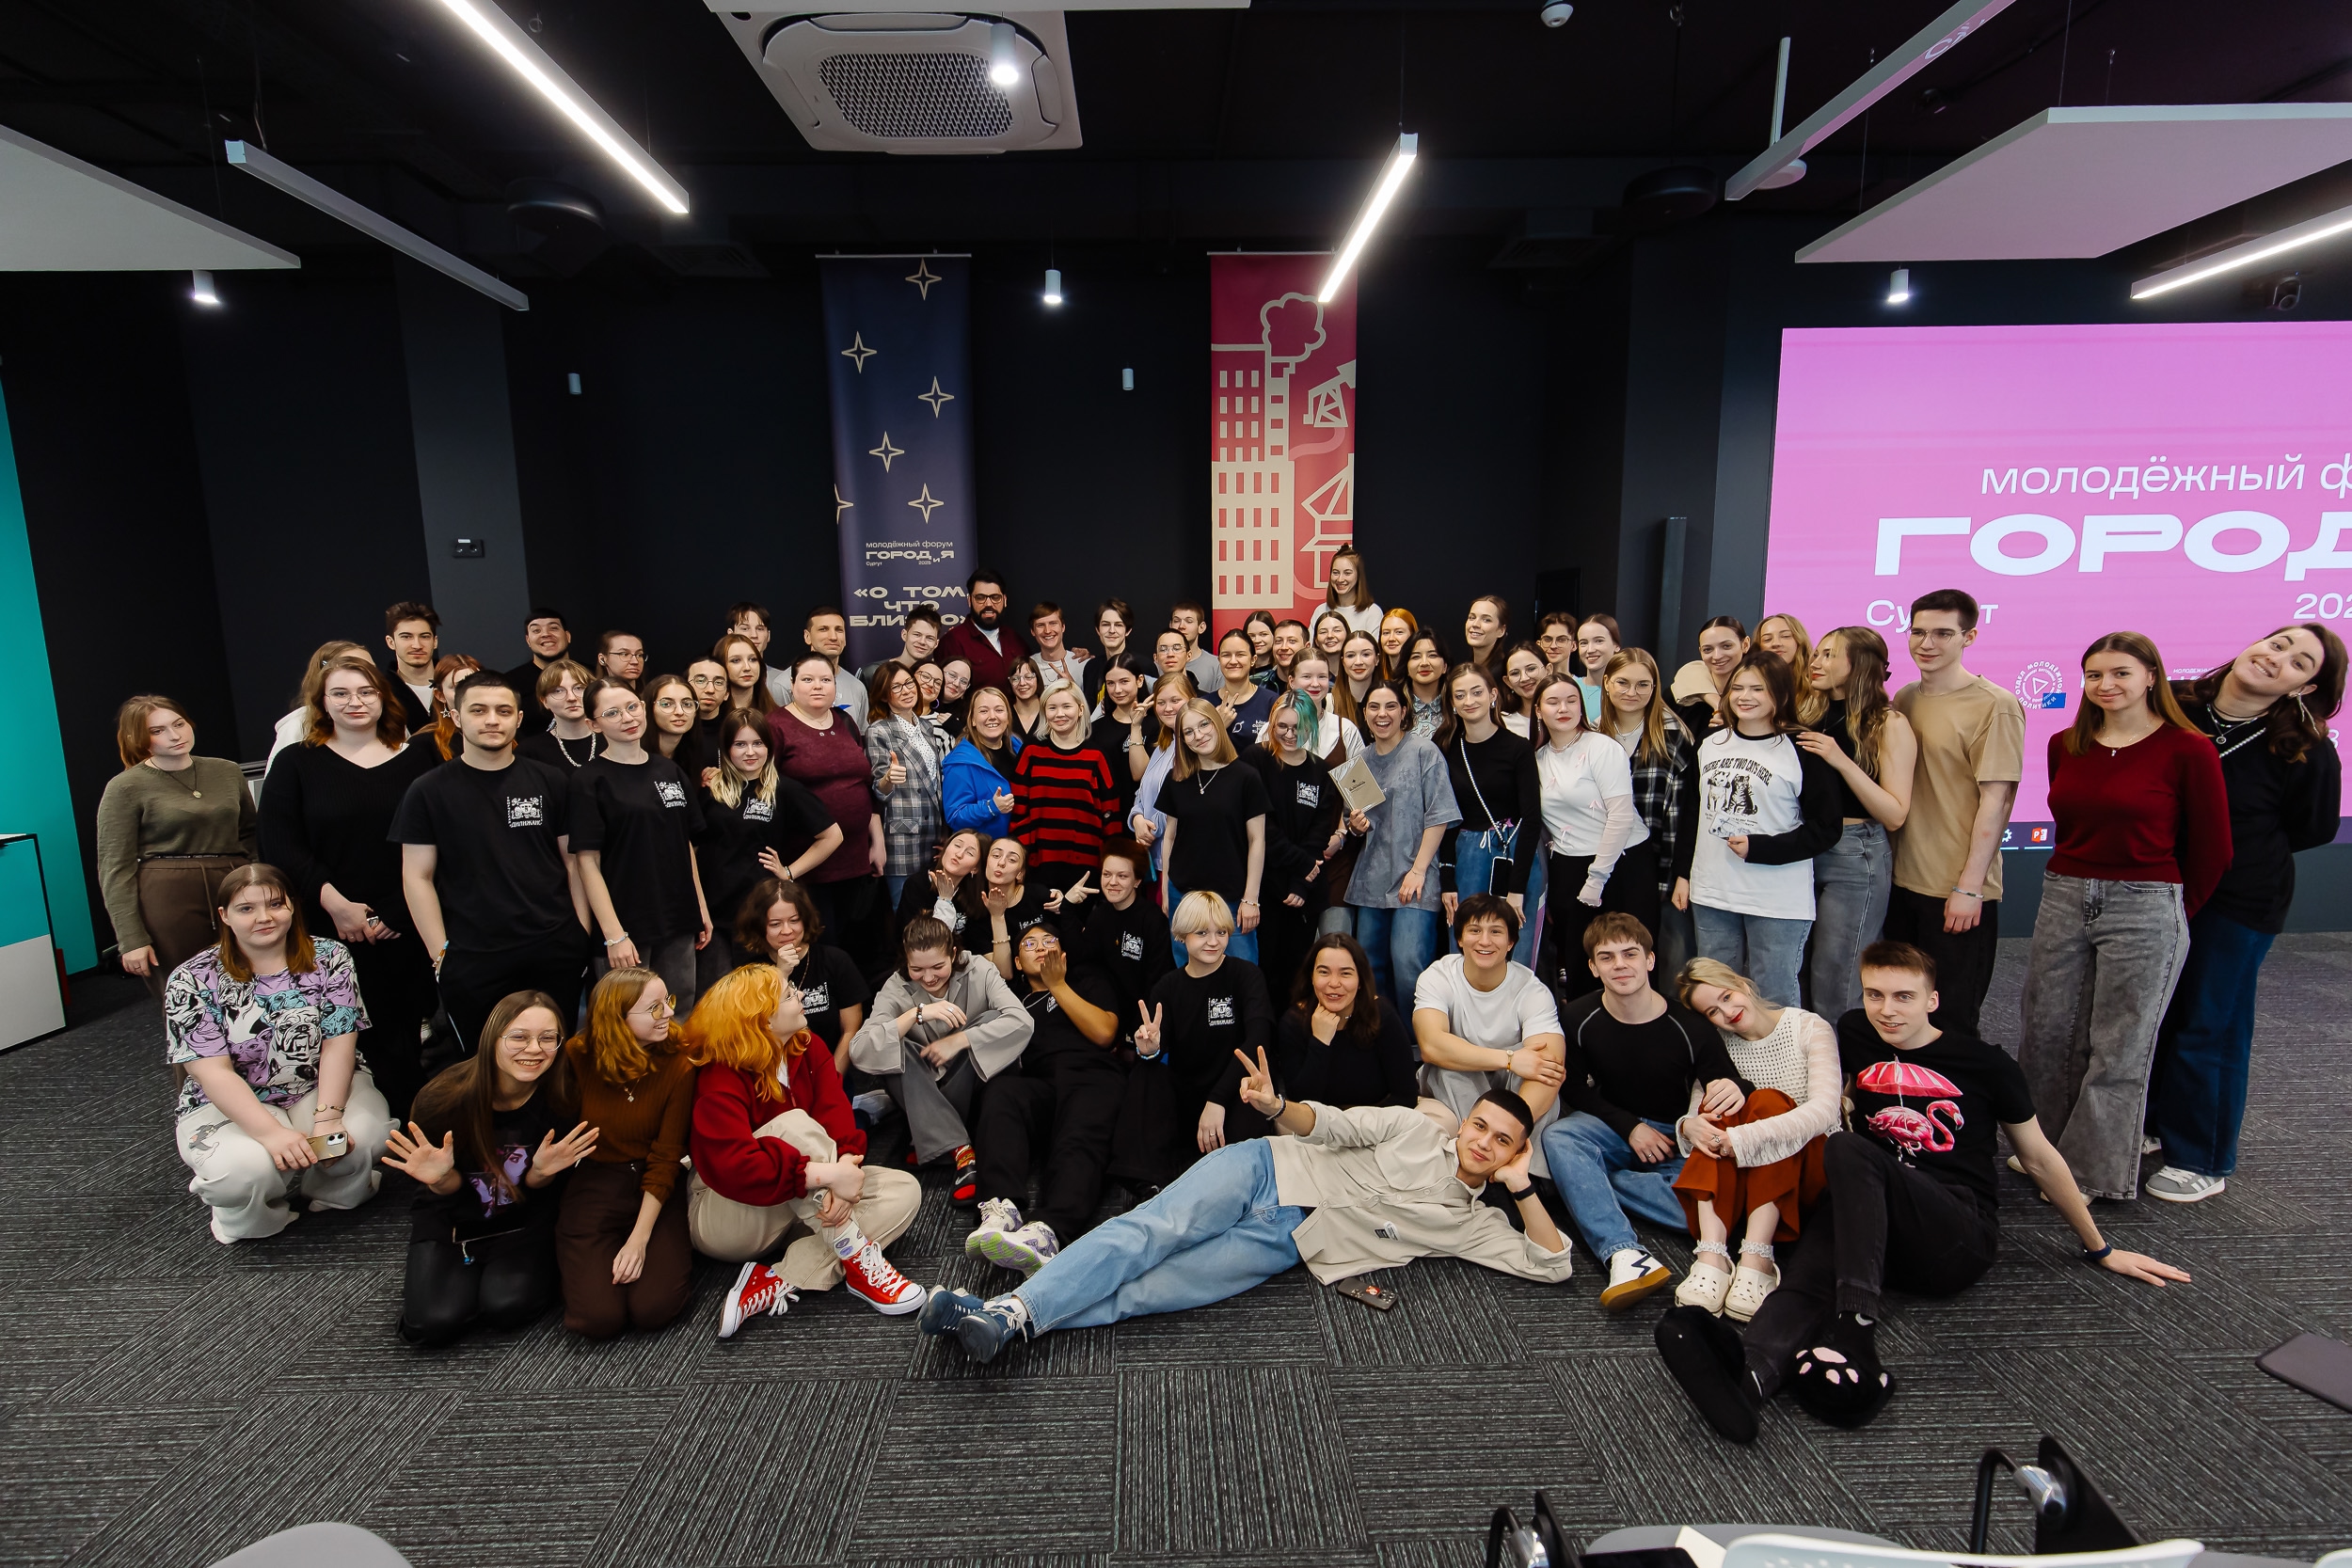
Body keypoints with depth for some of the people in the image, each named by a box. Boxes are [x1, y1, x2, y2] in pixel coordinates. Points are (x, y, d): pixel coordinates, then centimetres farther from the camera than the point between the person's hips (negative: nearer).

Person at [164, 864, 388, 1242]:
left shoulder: (329, 958, -3)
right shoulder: (191, 981, -7)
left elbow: (338, 1044, -8)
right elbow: (213, 1072, -14)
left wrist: (328, 1117, -23)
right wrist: (272, 1133, -27)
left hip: (325, 1088, 1)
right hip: (230, 1106, -1)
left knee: (365, 1134, -30)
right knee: (242, 1169, -32)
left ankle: (332, 1186, 5)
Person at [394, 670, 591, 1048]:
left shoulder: (552, 783, 6)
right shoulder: (428, 792, 2)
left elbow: (573, 861, 8)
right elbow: (418, 877, 1)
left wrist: (582, 932, 1)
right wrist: (440, 954, -4)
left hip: (555, 955, 1)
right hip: (471, 962, -1)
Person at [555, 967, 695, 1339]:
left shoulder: (679, 1067, -11)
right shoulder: (578, 1055, -11)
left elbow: (665, 1158, -10)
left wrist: (639, 1239, -15)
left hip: (654, 1191, 0)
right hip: (592, 1185, 1)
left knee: (653, 1309, -19)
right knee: (598, 1317, -16)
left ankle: (670, 1252, 14)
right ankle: (583, 1258, 16)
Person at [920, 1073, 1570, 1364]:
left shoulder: (1472, 1223, 14)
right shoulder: (1414, 1129, 11)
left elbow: (1551, 1265, 9)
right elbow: (1333, 1125, 1)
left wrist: (1522, 1188, -4)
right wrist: (1277, 1108, -21)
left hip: (1285, 1248, 0)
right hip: (1264, 1170, 0)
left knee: (1142, 1292, -20)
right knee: (1154, 1229, -26)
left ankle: (1014, 1320, -28)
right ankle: (1007, 1306, -31)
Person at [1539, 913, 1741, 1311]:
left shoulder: (1689, 1026, -15)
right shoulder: (1579, 1020, -11)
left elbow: (1728, 1082, -8)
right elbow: (1573, 1089, 0)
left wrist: (1734, 1090, -34)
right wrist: (1630, 1127, -12)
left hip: (1676, 1140, -1)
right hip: (1613, 1128, 1)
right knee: (1557, 1136, -32)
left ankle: (1597, 1179, -19)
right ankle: (1624, 1254, -45)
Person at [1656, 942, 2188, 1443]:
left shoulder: (1985, 1064, 7)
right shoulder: (1854, 1035, 15)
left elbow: (2040, 1159, 17)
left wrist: (2101, 1250, 23)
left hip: (1962, 1235, -2)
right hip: (1871, 1222, 3)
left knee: (1849, 1151, -34)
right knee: (1808, 1277, -34)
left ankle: (1855, 1333, -48)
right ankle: (1749, 1377, -63)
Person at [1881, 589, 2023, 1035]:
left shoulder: (1995, 706, -10)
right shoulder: (1904, 699, 9)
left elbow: (1996, 801, -14)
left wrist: (1969, 887, -16)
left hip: (1958, 894, -6)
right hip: (1901, 882, 6)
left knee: (1949, 1022, 6)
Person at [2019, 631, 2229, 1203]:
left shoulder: (2187, 749, -7)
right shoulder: (2065, 746, 6)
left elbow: (2211, 849, -1)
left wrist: (2173, 911, 6)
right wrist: (2074, 886, 14)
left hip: (2145, 909, -4)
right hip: (2063, 899, 5)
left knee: (2119, 1050, 6)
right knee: (2046, 1037, 11)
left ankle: (2093, 1172, 19)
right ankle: (2047, 1148, 28)